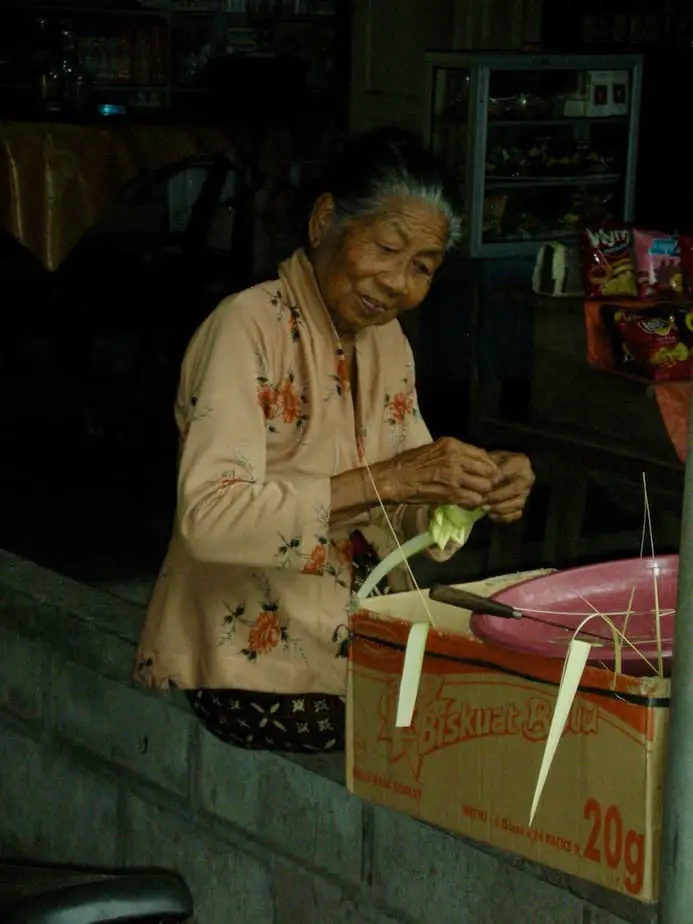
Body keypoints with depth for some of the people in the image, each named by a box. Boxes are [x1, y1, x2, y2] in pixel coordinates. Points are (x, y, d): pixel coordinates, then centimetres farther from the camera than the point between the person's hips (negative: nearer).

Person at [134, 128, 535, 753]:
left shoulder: (388, 342, 10)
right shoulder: (249, 326, -15)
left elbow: (411, 517, 11)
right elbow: (208, 518, -28)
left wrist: (479, 488, -11)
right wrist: (384, 481, -32)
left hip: (356, 640, 8)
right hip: (253, 661, -8)